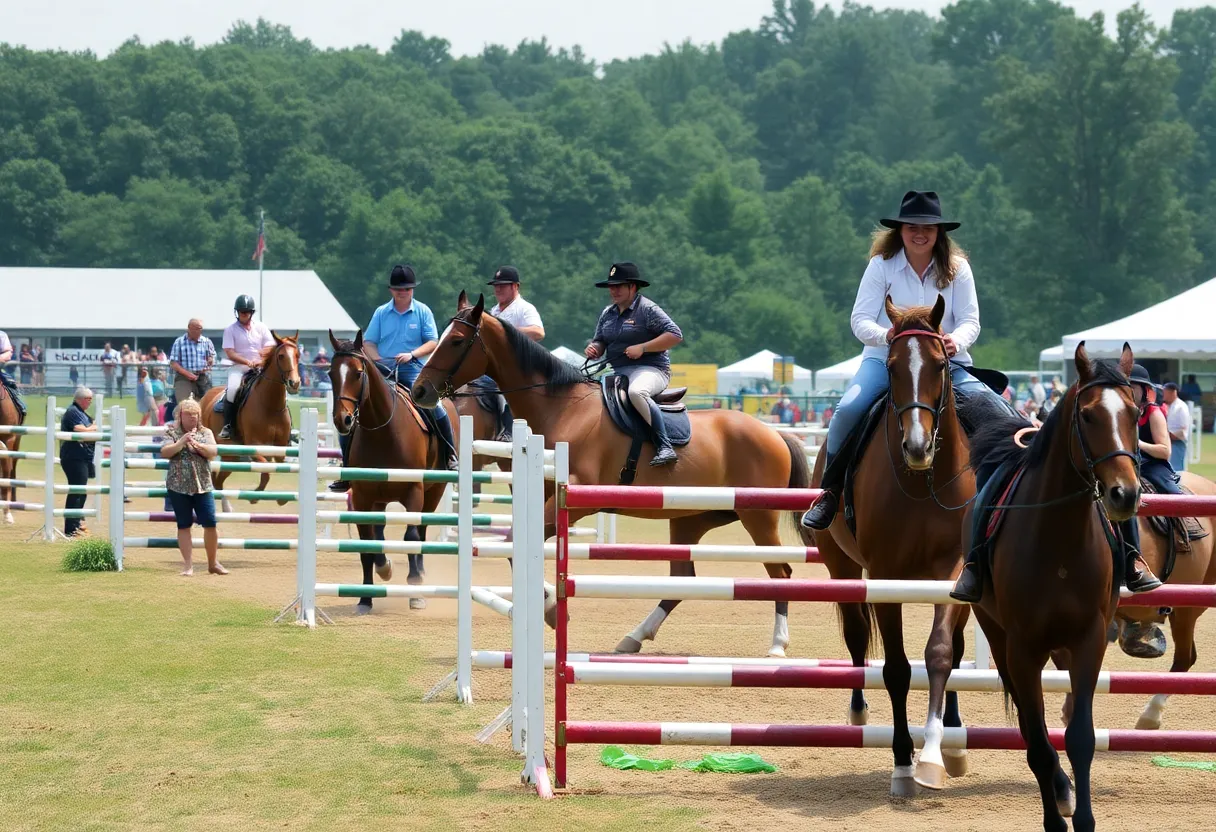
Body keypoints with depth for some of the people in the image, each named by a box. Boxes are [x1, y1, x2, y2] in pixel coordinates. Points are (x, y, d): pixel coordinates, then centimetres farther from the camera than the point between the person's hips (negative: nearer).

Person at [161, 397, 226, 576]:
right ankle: (188, 565, 6)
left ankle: (213, 563, 12)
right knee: (184, 526, 2)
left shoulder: (205, 433, 9)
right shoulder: (172, 432, 3)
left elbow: (213, 452, -5)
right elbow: (164, 452, -9)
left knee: (210, 523, -3)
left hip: (202, 486, 1)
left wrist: (197, 445, -20)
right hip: (178, 486, -1)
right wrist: (181, 442, -20)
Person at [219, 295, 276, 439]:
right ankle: (228, 426, -22)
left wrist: (261, 361, -19)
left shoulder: (261, 328, 8)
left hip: (260, 367, 3)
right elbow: (230, 353, -9)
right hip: (238, 367, -3)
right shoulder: (230, 330, 0)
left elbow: (269, 349, 2)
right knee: (232, 389, -30)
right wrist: (248, 362, -22)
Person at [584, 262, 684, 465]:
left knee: (636, 392, -40)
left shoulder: (647, 309, -7)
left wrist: (642, 347, -20)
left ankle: (664, 447, -40)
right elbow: (601, 342, 23)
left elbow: (675, 335, -15)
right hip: (617, 372, 9)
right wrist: (593, 349, -2)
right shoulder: (607, 313, 15)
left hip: (650, 370, -9)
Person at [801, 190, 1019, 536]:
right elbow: (860, 320, -5)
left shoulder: (957, 268, 3)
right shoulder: (882, 266, 0)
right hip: (886, 357, -1)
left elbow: (970, 320, -2)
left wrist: (957, 341, -27)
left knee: (997, 410, -20)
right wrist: (885, 335, -28)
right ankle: (830, 492, -12)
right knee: (848, 409, -29)